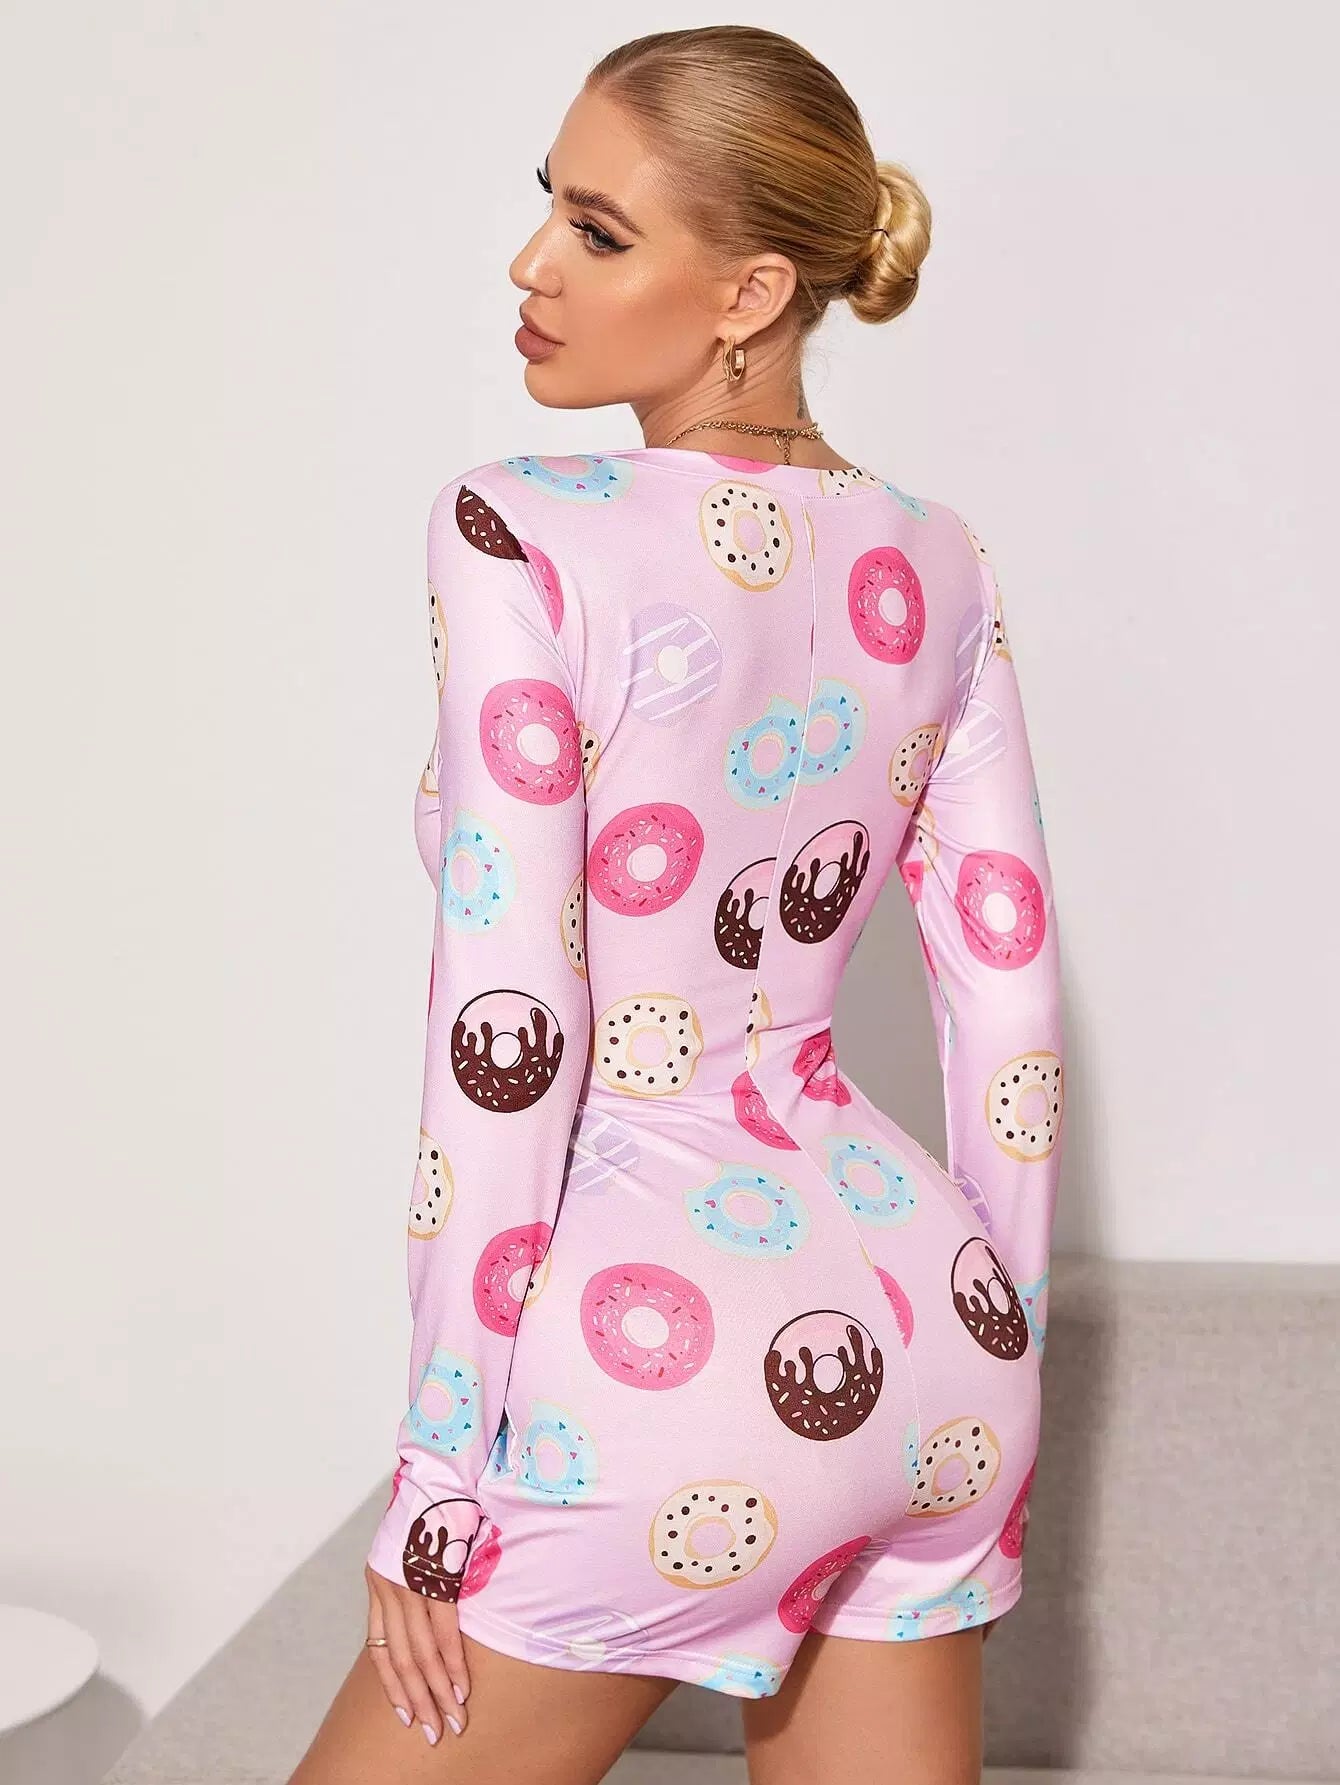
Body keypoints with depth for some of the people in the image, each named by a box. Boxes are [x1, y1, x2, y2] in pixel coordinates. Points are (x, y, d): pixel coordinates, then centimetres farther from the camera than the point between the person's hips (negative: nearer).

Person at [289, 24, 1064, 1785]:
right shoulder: (932, 562, 5)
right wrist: (996, 1372, 17)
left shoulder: (527, 538, -14)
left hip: (672, 1352, -7)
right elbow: (1010, 993, 7)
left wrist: (440, 1471, -10)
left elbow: (507, 1037, -18)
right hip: (924, 1319, 7)